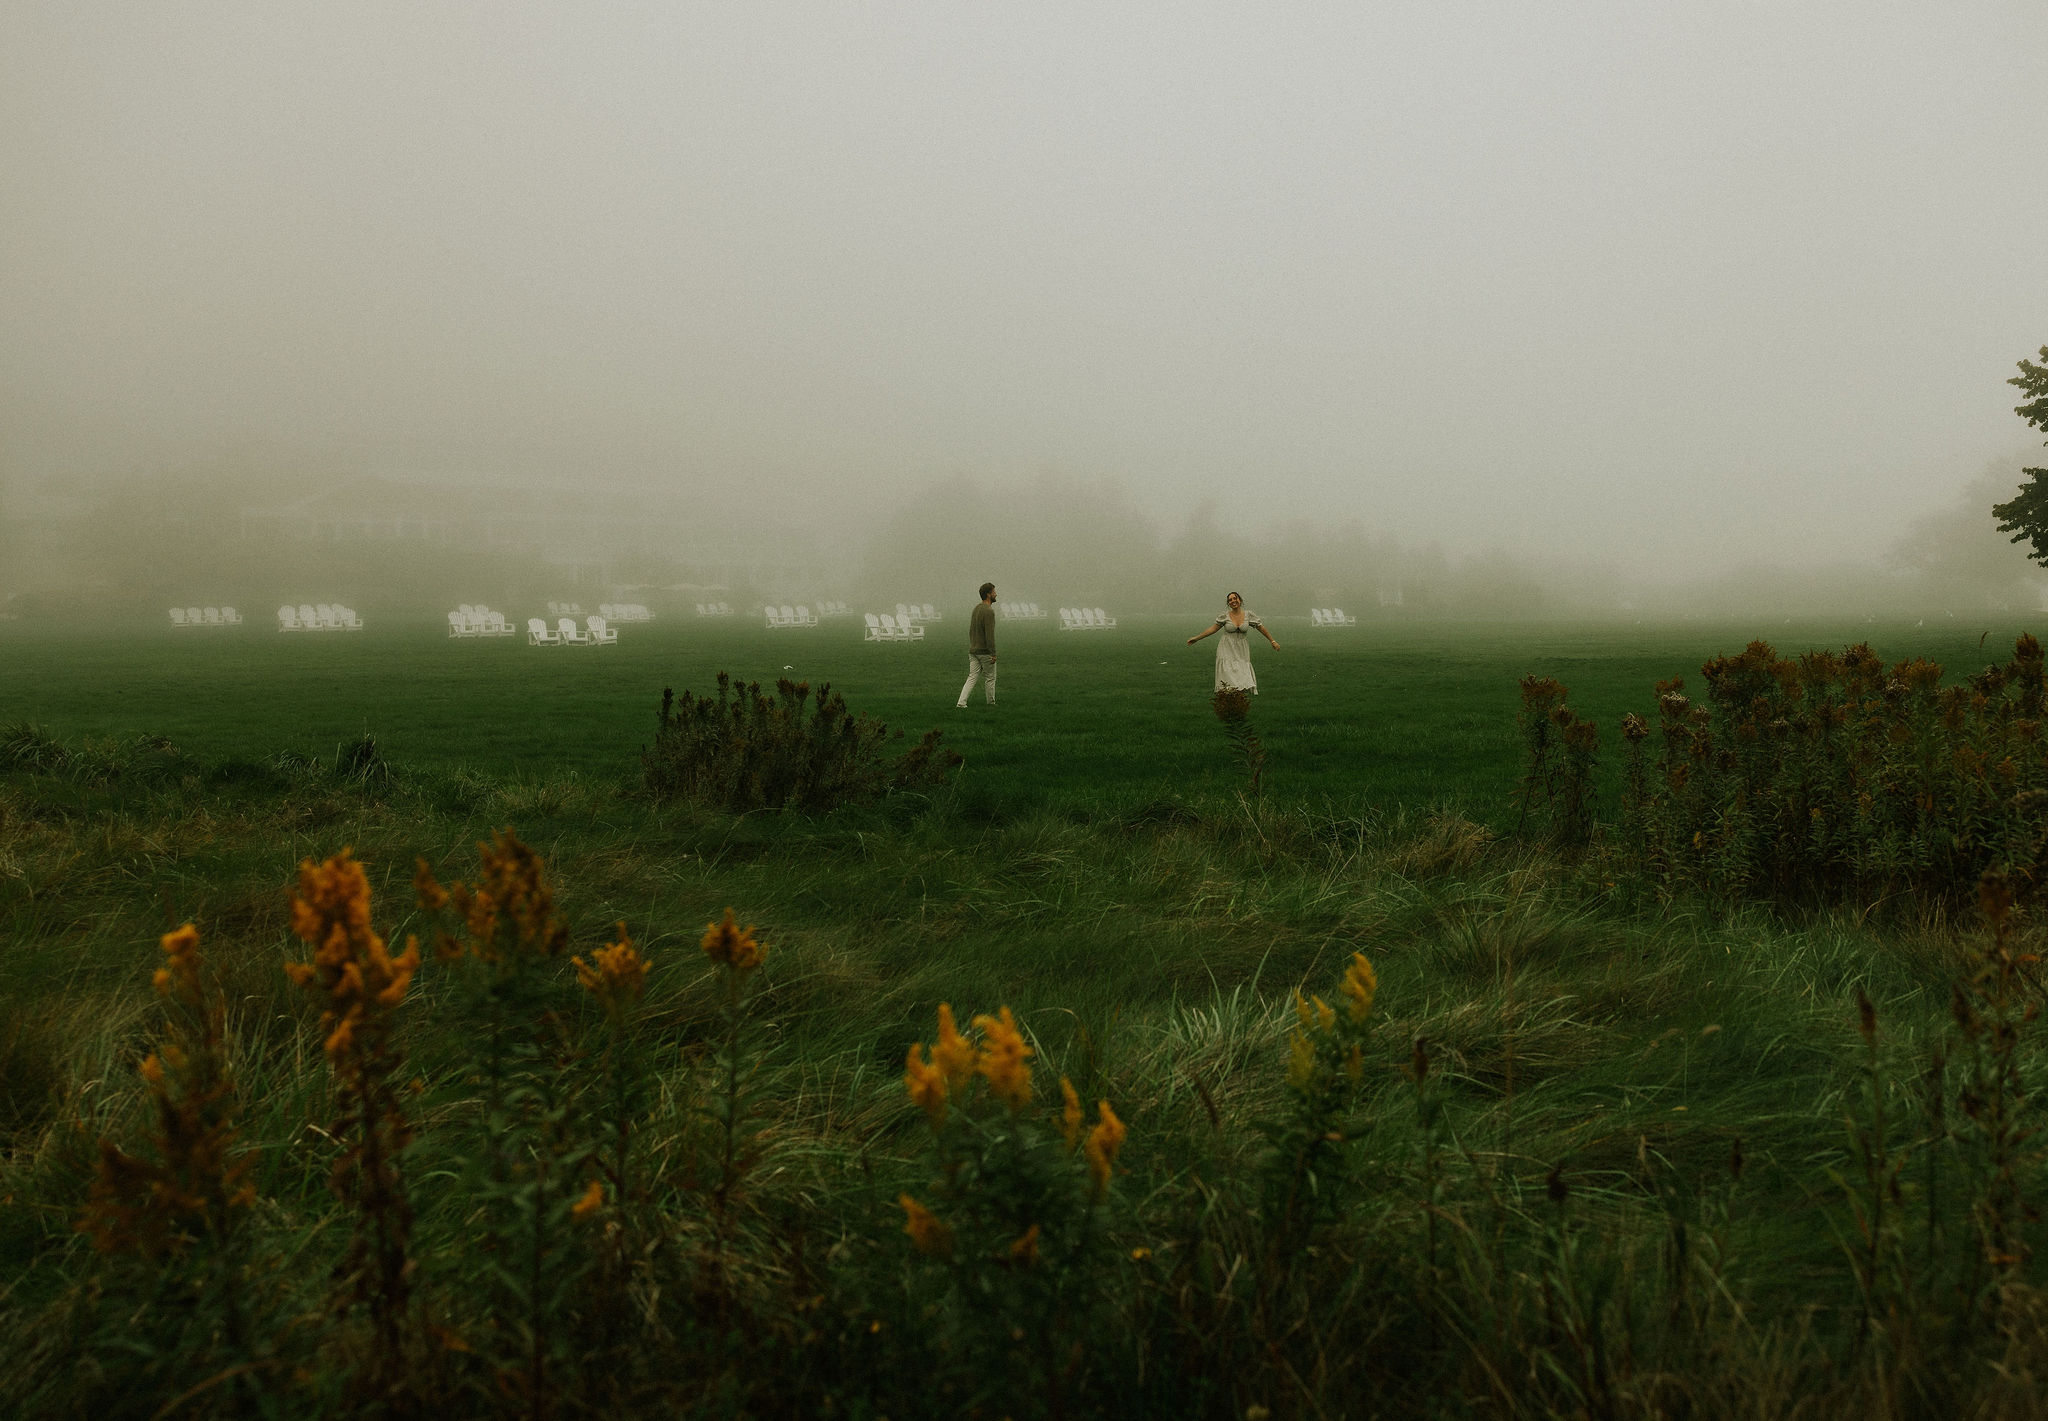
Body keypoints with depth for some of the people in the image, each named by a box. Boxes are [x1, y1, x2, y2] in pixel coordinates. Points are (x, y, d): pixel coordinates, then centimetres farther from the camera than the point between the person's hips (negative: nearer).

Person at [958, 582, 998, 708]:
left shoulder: (976, 608, 11)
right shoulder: (989, 611, -17)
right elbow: (990, 634, -21)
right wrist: (993, 654, -19)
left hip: (973, 650, 8)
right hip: (985, 651, -8)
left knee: (972, 678, 4)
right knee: (991, 678, 8)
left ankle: (962, 702, -8)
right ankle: (991, 703, 17)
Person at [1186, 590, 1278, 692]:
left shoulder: (1249, 615, 0)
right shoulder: (1225, 616, -2)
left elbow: (1261, 629, 10)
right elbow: (1213, 629, 6)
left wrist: (1272, 641, 16)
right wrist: (1197, 638, 5)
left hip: (1242, 653, 1)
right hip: (1227, 651, -1)